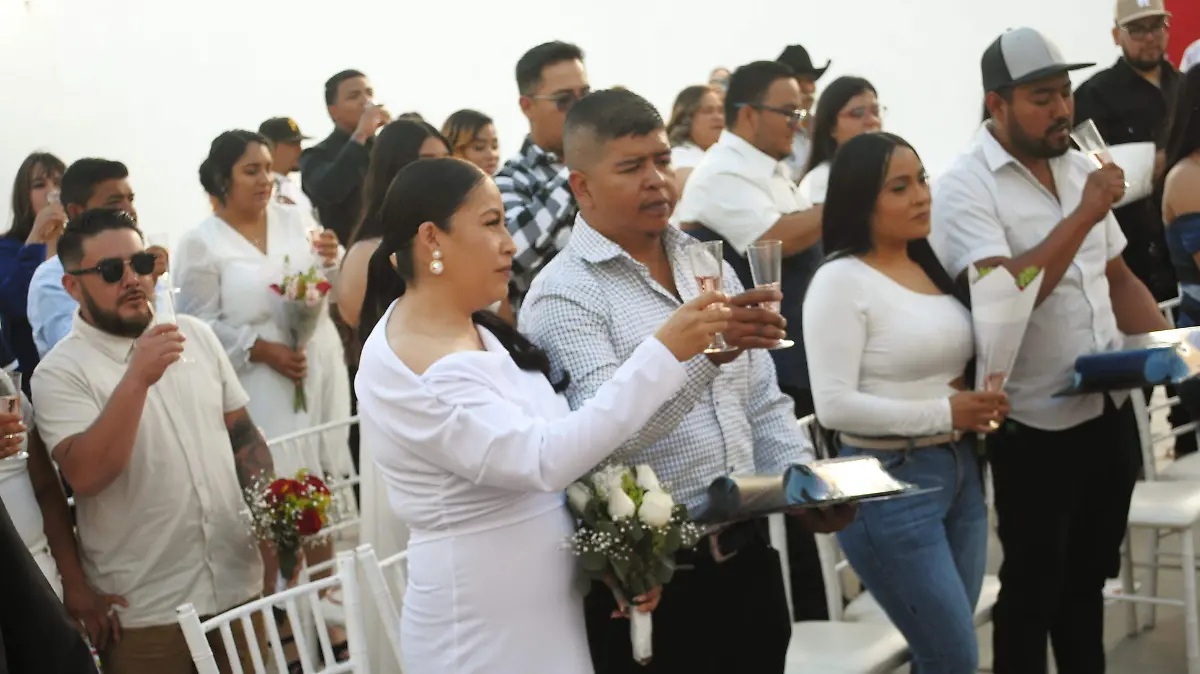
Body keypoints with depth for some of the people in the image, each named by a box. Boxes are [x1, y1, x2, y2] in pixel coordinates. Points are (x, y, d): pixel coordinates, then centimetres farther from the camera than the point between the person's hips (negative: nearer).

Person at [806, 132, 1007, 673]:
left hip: (961, 469, 8)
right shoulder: (841, 280, -13)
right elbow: (833, 405, -21)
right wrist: (943, 413, -18)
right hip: (889, 481, -7)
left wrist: (978, 405, 4)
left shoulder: (932, 267, 9)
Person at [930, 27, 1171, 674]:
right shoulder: (965, 187, -15)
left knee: (1088, 574, 21)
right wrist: (1083, 214, -25)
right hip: (1036, 424, -7)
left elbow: (1118, 277, 15)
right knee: (1034, 585, 9)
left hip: (1110, 408, 7)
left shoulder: (1078, 166, 7)